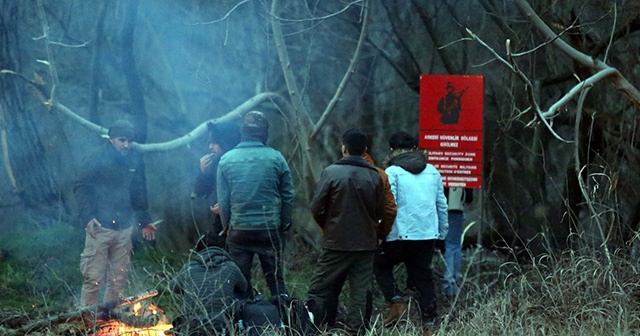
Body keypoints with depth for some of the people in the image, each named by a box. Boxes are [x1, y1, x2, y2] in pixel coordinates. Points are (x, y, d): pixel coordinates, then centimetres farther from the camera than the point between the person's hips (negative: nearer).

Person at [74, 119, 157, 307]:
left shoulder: (135, 161, 9)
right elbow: (80, 188, -7)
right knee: (94, 278, -7)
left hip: (124, 228, 5)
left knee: (119, 279, 8)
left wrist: (145, 221, 17)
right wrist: (88, 218, -17)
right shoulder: (96, 159, -6)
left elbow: (139, 193, 19)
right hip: (100, 227, -5)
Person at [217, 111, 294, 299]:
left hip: (239, 230, 1)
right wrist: (284, 223, 11)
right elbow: (288, 195, -1)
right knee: (275, 279, 8)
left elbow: (223, 199, 0)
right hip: (270, 229, 0)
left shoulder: (226, 160, -3)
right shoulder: (275, 158, -5)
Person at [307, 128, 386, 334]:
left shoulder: (331, 172, -9)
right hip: (366, 242, 3)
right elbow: (380, 212, 6)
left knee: (320, 290, 4)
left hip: (336, 242, -3)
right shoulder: (375, 176, 0)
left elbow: (316, 207, -7)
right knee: (360, 292, 7)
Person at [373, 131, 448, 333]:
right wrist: (442, 233, 21)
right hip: (428, 235, 5)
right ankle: (429, 323, 8)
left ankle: (396, 302, -2)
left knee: (381, 265, 17)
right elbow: (442, 205, 14)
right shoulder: (432, 171, 12)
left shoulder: (393, 172, -5)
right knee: (423, 277, 12)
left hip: (402, 235, -5)